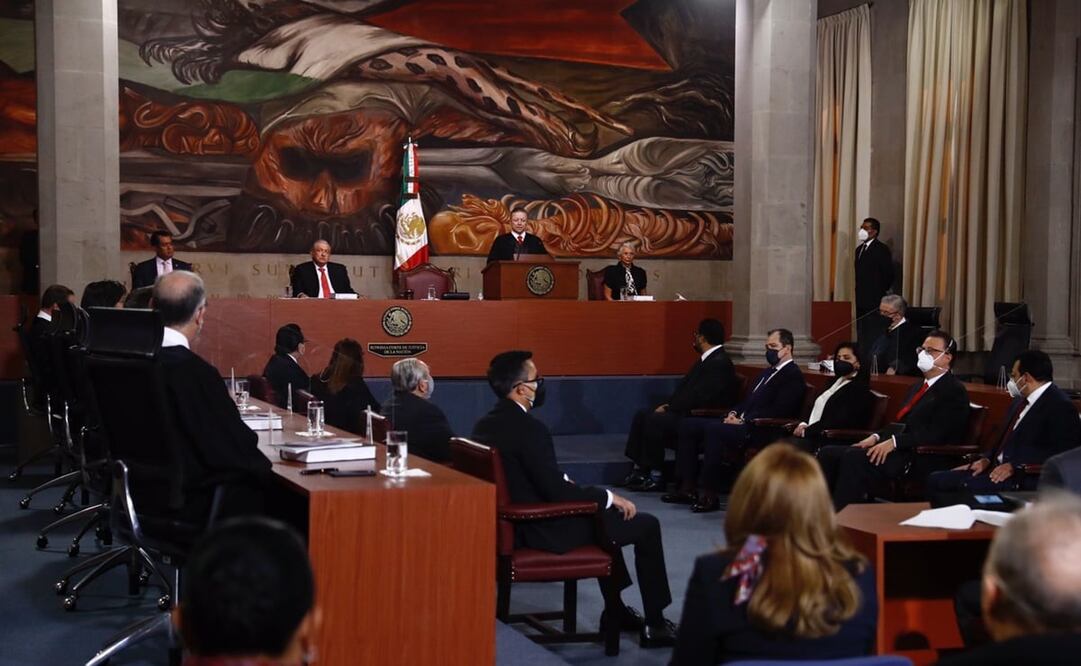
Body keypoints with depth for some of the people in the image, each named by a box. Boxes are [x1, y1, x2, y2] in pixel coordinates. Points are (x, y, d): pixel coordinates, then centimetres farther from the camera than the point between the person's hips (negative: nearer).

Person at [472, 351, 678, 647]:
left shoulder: (485, 424, 2)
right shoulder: (529, 429, -25)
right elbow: (556, 492, -24)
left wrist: (571, 485, 11)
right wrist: (611, 497, -11)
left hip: (516, 523, 9)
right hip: (545, 530, -9)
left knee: (606, 513, 31)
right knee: (646, 525, 3)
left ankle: (615, 609, 37)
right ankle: (655, 625, 12)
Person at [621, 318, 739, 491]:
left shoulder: (719, 363, -17)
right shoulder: (707, 359, 16)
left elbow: (699, 397, -23)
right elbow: (684, 387, 18)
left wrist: (669, 408, -16)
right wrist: (668, 404, 2)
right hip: (689, 411, 11)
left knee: (654, 420, -25)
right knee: (642, 415, 2)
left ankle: (655, 477, -16)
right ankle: (639, 470, 2)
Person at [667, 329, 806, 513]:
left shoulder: (793, 376, -6)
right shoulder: (768, 372, 24)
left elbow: (777, 411, -17)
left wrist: (744, 420, -18)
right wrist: (734, 413, 4)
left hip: (760, 431, -10)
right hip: (742, 422, 10)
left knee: (714, 429, -34)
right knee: (688, 425, -1)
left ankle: (709, 495, -29)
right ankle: (688, 488, -4)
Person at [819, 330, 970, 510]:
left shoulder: (955, 391, -3)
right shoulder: (918, 387, 27)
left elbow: (936, 434, -15)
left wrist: (894, 442, -21)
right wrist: (877, 437, 5)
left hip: (920, 458, -9)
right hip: (898, 450, 9)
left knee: (854, 456, -31)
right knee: (828, 453, -8)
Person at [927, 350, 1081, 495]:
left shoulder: (1060, 406, -10)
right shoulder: (1020, 401, 19)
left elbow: (1059, 452, -18)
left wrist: (1014, 466, -21)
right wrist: (987, 459, 6)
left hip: (1025, 478, -9)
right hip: (997, 468, 9)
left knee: (968, 486, -32)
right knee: (936, 479, -5)